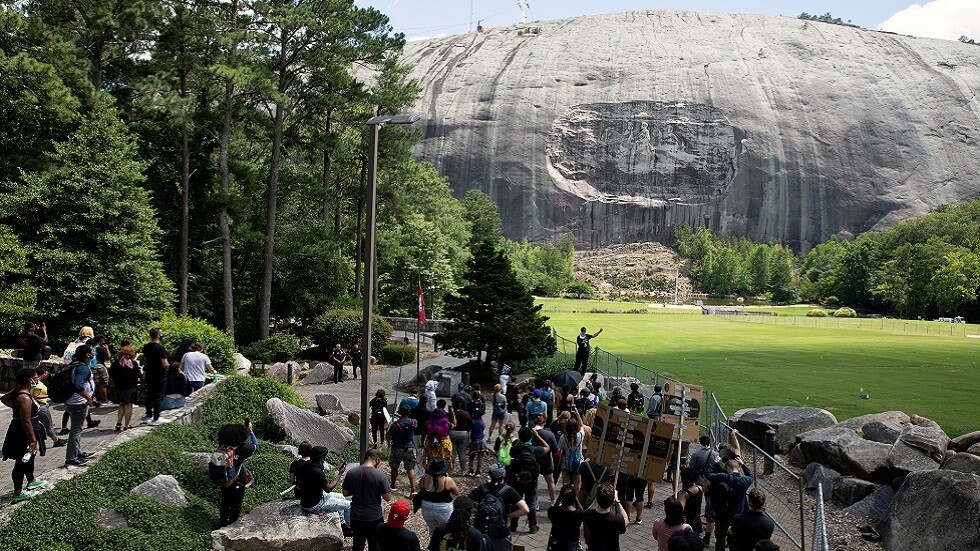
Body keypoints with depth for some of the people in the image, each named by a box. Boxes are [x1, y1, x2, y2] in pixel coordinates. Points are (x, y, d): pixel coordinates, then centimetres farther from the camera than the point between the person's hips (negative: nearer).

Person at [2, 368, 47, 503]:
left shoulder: (17, 391, 1)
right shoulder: (24, 398, -29)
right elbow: (26, 422, -29)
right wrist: (33, 440, -25)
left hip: (18, 430, 10)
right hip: (23, 434, -10)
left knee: (29, 458, 26)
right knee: (22, 462, 1)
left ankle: (31, 481, 44)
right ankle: (18, 493, 10)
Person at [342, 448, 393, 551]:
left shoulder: (351, 473, -9)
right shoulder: (380, 475, -19)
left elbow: (345, 493, 2)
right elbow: (387, 498, -13)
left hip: (356, 517, 3)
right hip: (374, 517, -3)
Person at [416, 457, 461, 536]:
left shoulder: (424, 478, -13)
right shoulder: (448, 480, -22)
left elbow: (420, 488, 8)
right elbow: (457, 493, -5)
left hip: (427, 509, 3)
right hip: (443, 510, -3)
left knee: (432, 531, 23)